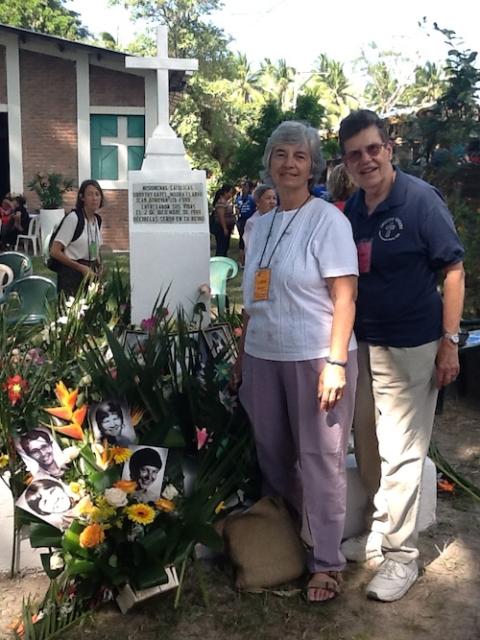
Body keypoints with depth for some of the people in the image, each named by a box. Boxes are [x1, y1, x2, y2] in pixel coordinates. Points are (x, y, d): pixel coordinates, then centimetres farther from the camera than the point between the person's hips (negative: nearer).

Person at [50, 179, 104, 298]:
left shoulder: (98, 220, 8)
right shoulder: (73, 218, -12)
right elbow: (54, 252, -15)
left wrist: (98, 269, 7)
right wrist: (82, 268, -15)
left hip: (90, 273, 7)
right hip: (72, 273, -6)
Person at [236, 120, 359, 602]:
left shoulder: (327, 220, -5)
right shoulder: (261, 224, 12)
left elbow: (345, 296, -10)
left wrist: (336, 362, -17)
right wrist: (241, 356, 14)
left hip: (315, 358, -6)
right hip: (263, 357, 6)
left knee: (319, 460, 2)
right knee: (272, 454, 12)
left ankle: (326, 563, 16)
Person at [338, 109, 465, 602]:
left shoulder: (420, 199, -11)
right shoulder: (351, 209, 5)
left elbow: (453, 270, -10)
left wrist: (449, 342, -13)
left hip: (410, 348, -6)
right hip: (362, 343, 6)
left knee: (400, 455, 0)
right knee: (367, 449, 16)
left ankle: (401, 554, 15)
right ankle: (381, 531, 34)